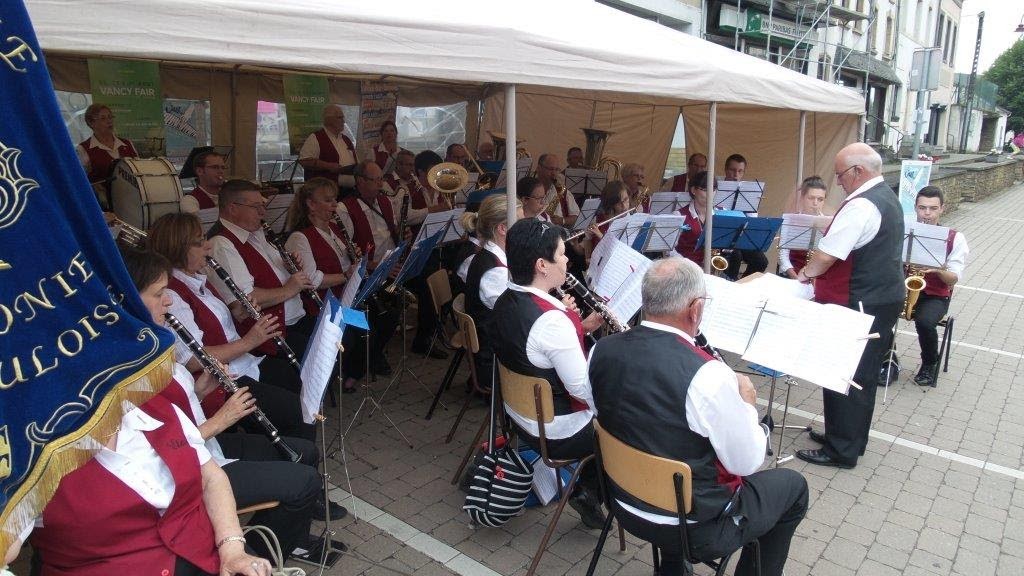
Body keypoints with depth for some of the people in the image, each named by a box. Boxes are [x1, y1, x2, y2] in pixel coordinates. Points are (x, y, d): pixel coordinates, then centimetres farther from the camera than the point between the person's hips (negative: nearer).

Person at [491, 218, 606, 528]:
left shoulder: (505, 302, -4)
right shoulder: (551, 320, -32)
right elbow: (582, 387, -26)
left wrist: (578, 328, -1)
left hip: (520, 415, 8)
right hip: (556, 434, -8)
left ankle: (588, 484, 33)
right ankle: (590, 493, 19)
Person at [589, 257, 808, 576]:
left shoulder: (601, 350, -11)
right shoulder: (707, 374, -29)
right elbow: (747, 464, -16)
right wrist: (747, 403, 0)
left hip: (625, 506, 5)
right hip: (694, 528, -5)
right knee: (793, 485, 17)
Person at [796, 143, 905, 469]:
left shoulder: (861, 205, -22)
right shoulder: (888, 197, 12)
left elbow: (827, 255, -24)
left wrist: (805, 274, -4)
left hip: (860, 305, -10)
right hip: (886, 297, 10)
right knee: (864, 375, 19)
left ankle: (841, 451, 10)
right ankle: (851, 437, 33)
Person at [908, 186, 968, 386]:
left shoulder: (955, 238, -3)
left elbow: (953, 279, -5)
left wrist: (938, 270, -26)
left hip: (935, 296, -2)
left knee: (924, 321, -34)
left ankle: (930, 364, -1)